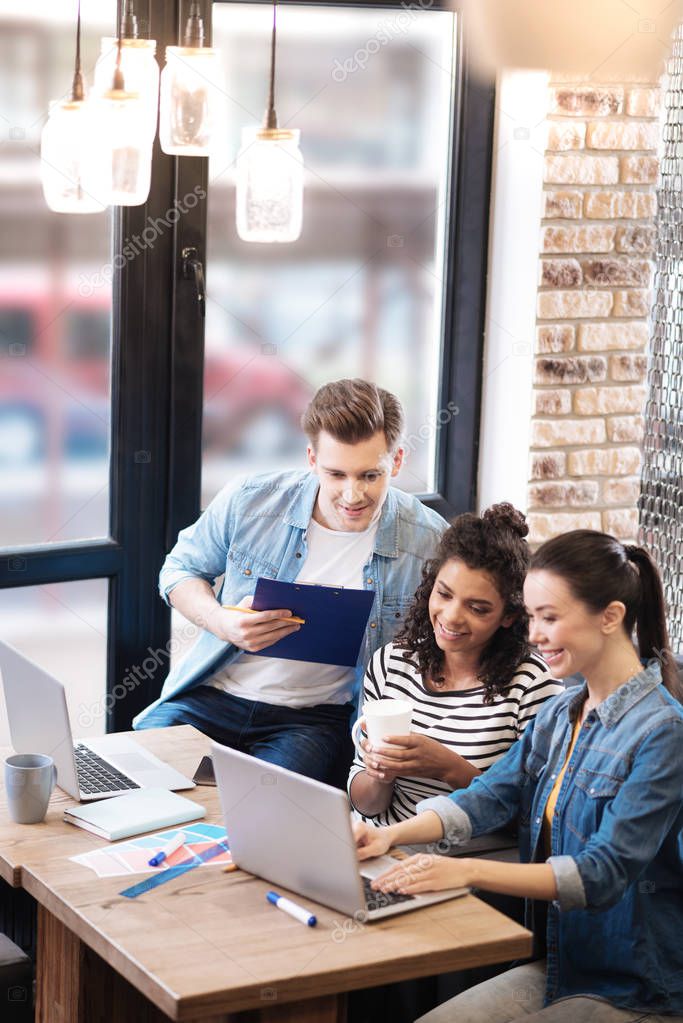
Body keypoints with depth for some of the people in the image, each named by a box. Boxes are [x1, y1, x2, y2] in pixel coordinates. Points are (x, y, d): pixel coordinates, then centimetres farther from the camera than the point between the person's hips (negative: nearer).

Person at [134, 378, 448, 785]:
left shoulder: (429, 542, -8)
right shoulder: (250, 502, -6)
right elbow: (181, 570, 10)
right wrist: (223, 624, -12)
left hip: (317, 717, -2)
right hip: (213, 695, 2)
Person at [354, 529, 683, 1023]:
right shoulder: (558, 715, 9)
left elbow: (603, 874, -24)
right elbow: (490, 797, 4)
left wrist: (469, 870, -34)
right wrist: (393, 834, -14)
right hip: (559, 965, 7)